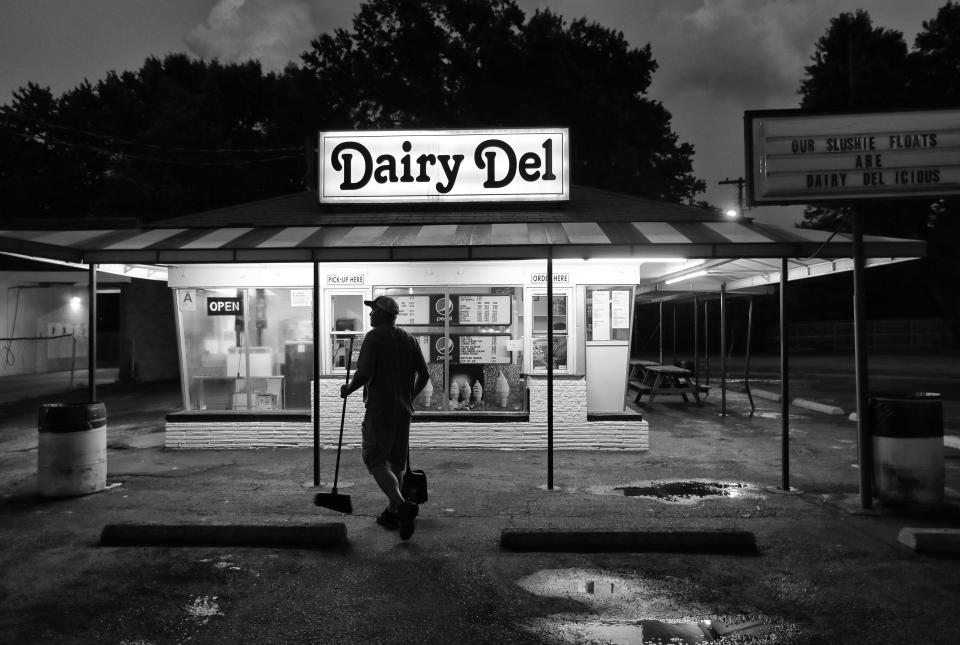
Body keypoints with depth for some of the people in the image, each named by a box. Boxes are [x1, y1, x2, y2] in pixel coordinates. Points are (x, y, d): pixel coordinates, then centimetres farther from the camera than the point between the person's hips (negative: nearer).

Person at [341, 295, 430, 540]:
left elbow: (364, 373, -19)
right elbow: (424, 375, 10)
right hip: (403, 410, 7)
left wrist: (348, 389, -1)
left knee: (376, 461, -5)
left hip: (380, 409, -7)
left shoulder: (374, 337, -9)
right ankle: (392, 513, 21)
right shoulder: (409, 339, 10)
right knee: (396, 462, 15)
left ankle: (402, 505, -22)